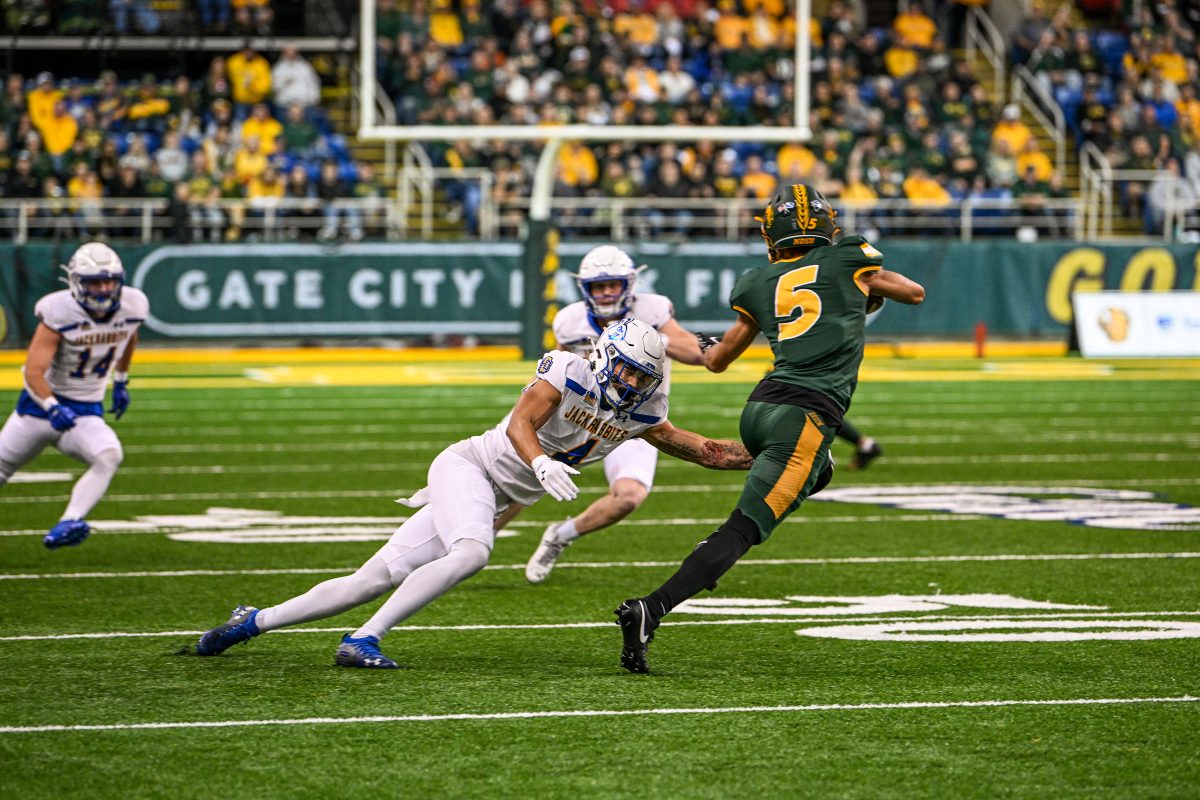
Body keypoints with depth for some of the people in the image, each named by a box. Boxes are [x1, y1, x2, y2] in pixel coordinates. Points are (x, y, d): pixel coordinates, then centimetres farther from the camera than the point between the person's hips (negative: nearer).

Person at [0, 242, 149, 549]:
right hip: (42, 404, -2)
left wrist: (121, 382, 23)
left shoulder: (131, 307, -9)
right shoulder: (59, 313, -23)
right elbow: (34, 371, -28)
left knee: (109, 457, -28)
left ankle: (69, 524, -34)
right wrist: (53, 408, -42)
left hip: (87, 411, 2)